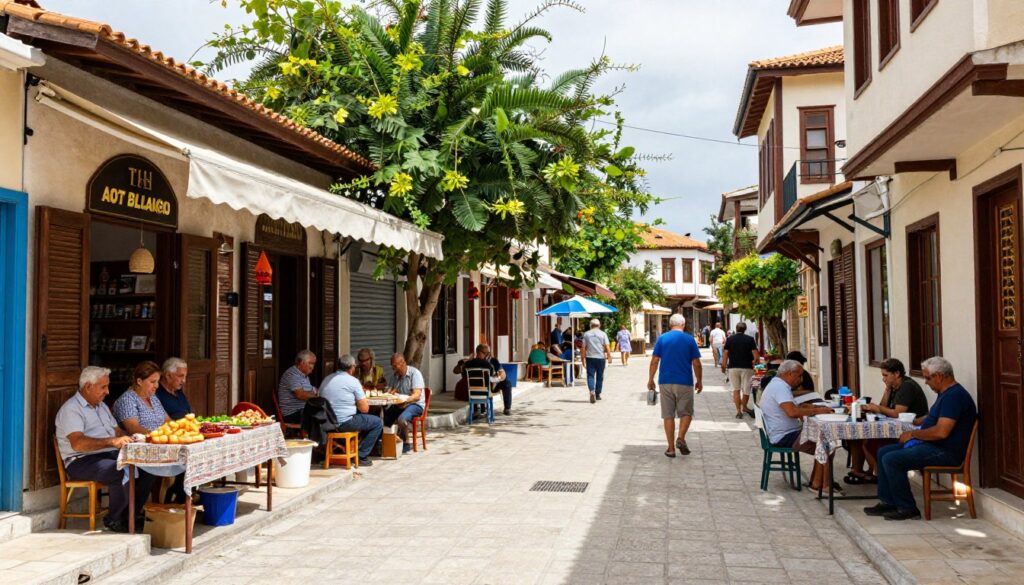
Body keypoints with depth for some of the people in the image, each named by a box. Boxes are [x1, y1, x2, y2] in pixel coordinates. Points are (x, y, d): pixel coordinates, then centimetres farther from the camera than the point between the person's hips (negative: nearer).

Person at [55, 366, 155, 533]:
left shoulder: (101, 406, 21)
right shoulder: (70, 409, -9)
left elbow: (117, 431, 22)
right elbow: (77, 443, -25)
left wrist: (129, 439, -1)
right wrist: (111, 441, -35)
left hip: (109, 456, 9)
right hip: (82, 462, -9)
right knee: (124, 472, -34)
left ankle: (131, 515, -4)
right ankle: (113, 520, -15)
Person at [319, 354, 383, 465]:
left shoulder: (326, 380, 12)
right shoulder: (353, 381, -9)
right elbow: (364, 409, -9)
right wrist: (363, 394, 11)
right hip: (344, 423, -8)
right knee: (377, 422, 7)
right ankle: (361, 456, 5)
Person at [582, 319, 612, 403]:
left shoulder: (586, 334, 4)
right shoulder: (603, 334, 1)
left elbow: (584, 347, 4)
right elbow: (607, 347, -5)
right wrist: (609, 356, -2)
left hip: (590, 357, 0)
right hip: (600, 357, 0)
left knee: (590, 375, -2)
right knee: (600, 376, 11)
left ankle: (592, 391, -25)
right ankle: (597, 394, 17)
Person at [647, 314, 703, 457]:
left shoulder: (662, 338, 1)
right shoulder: (689, 339, -1)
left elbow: (654, 361, -1)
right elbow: (696, 363, -1)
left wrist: (650, 379, 7)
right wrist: (699, 381, 10)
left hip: (665, 382, 1)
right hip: (684, 382, -1)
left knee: (668, 415, 7)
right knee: (686, 412, 12)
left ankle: (671, 448, 6)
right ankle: (681, 438, -10)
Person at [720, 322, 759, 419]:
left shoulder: (729, 339, 1)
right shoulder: (750, 339, -2)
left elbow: (725, 354, -2)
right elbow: (756, 355, -6)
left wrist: (723, 366, 7)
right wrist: (754, 362, 13)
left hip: (733, 367, 1)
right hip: (746, 367, -1)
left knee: (736, 389, 9)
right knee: (746, 389, 13)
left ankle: (738, 410, 5)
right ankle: (744, 407, 27)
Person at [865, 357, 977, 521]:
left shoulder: (954, 396, -19)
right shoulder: (946, 393, 16)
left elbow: (941, 432, -27)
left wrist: (913, 434, -13)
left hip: (945, 452, -11)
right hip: (930, 445, 11)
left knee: (891, 460, -22)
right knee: (883, 452, 8)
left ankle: (907, 509, -10)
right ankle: (888, 502, 9)